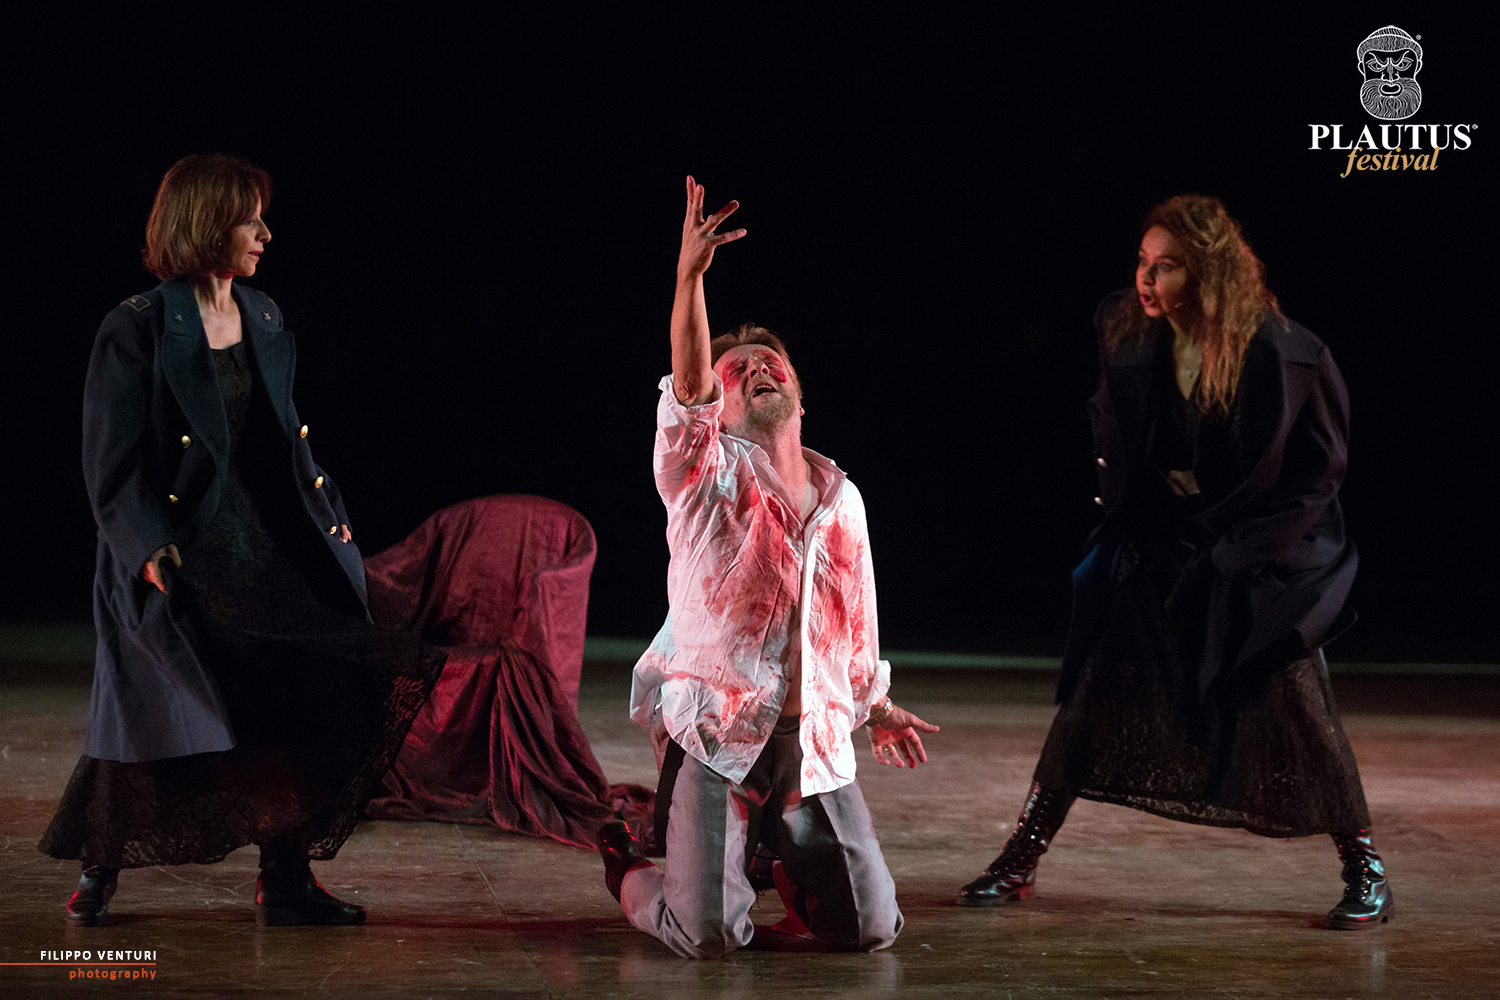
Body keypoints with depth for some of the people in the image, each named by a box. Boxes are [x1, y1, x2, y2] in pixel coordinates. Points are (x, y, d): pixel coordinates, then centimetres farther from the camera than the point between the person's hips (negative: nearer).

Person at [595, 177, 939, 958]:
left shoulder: (840, 497, 13)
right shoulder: (704, 473, -2)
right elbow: (687, 383, -21)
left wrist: (876, 704, 34)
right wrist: (689, 278, -36)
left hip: (814, 742, 4)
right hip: (716, 732, -4)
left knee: (871, 929, 1)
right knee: (708, 938, -14)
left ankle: (776, 860, 33)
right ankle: (627, 869, 21)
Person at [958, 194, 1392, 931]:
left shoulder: (1280, 356, -16)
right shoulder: (1130, 338, -5)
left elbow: (1319, 466, -6)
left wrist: (1233, 534, -9)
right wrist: (1129, 521, 11)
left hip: (1258, 562, -3)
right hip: (1157, 550, 3)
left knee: (1296, 707, -4)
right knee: (1093, 695, -1)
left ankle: (1364, 870, 13)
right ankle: (1020, 862, 6)